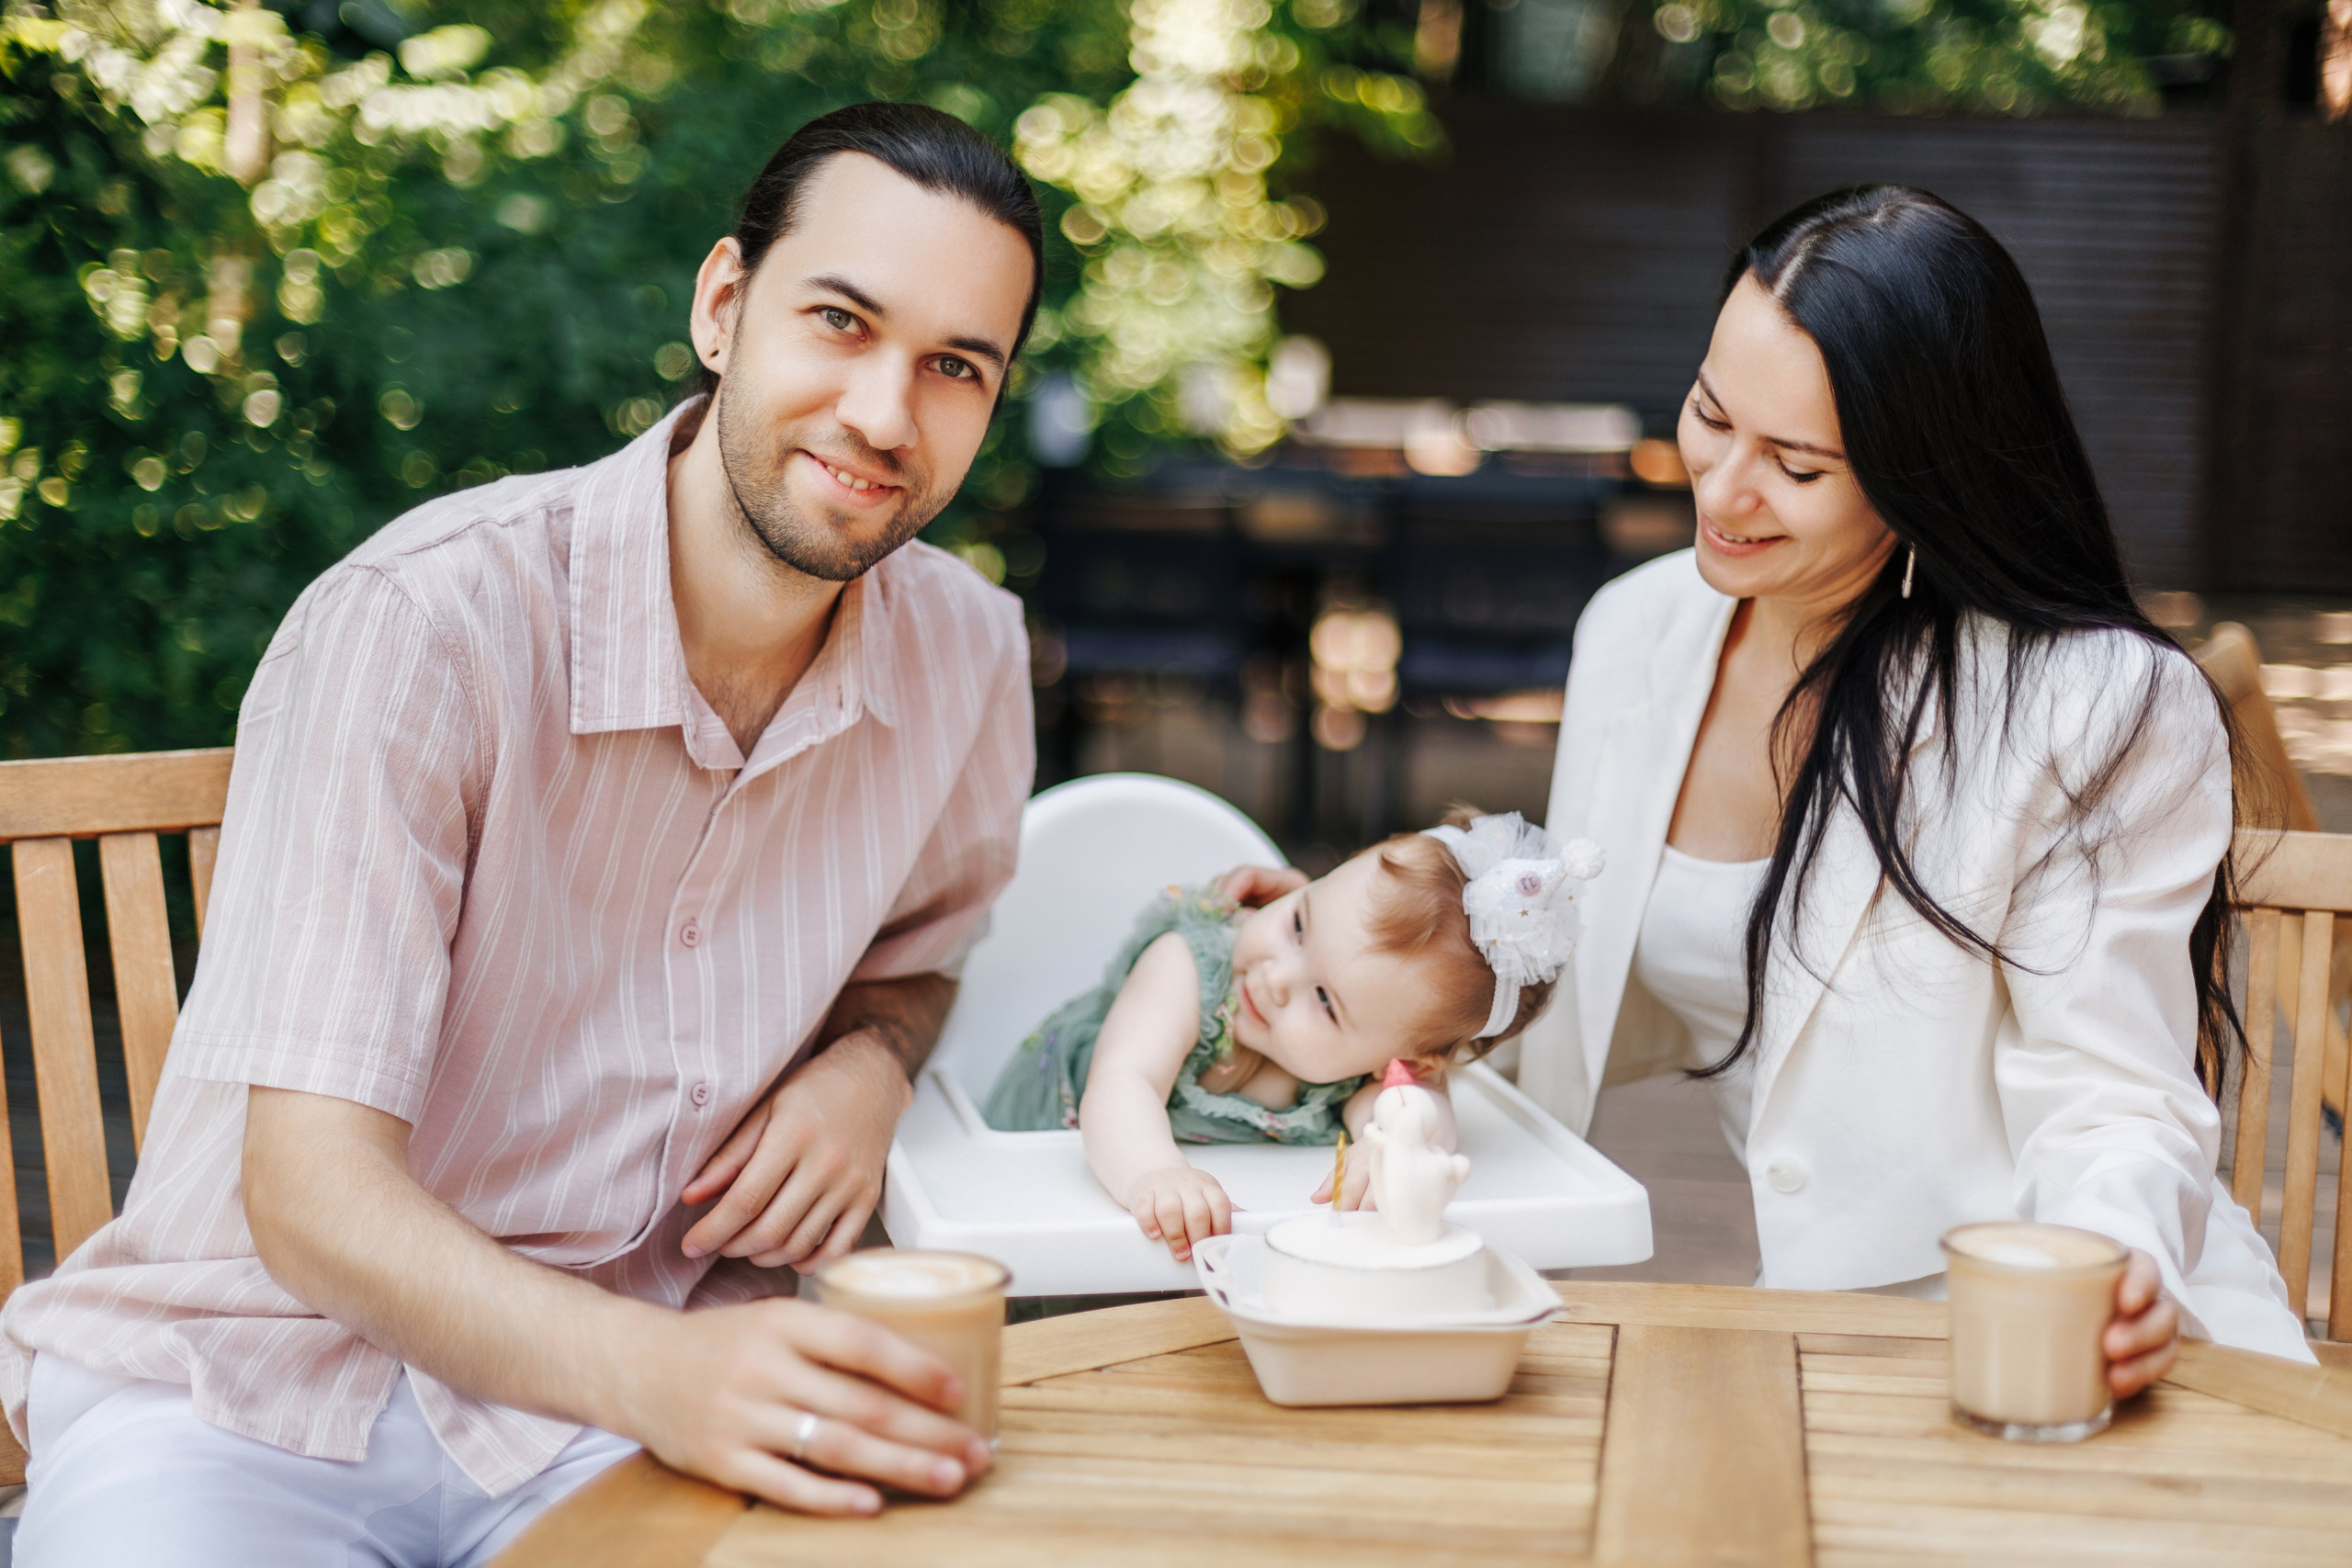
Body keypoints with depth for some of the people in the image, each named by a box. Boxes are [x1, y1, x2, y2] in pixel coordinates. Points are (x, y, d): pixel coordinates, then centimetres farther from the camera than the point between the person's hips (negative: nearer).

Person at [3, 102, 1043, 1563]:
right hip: (254, 1386, -3)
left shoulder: (969, 652, -2)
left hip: (642, 1382, 4)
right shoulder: (418, 624, -19)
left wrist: (867, 1067, -4)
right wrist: (652, 1373, -39)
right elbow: (312, 1196, -22)